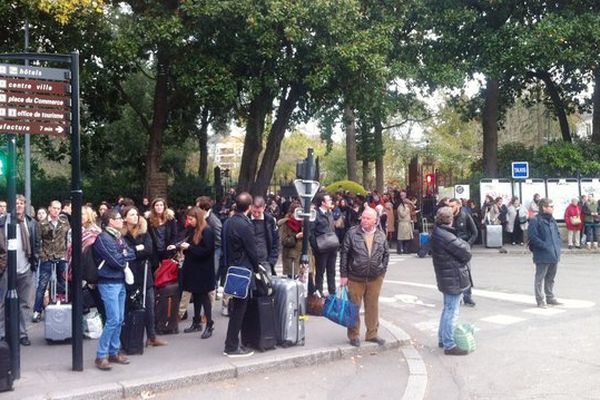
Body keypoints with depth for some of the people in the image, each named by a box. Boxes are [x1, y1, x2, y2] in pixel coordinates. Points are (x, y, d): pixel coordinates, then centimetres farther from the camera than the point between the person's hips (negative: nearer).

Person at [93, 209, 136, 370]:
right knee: (113, 320, -10)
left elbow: (132, 254, 7)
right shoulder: (103, 237, -12)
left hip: (120, 281, 8)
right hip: (109, 283, -8)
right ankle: (101, 356, 0)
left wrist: (122, 256, -9)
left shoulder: (118, 236, 13)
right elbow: (116, 261, -17)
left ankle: (114, 352, 21)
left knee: (119, 319, 10)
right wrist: (125, 256, 0)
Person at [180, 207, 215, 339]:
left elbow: (206, 250, -21)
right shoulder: (191, 229, 8)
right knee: (195, 295, 13)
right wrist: (182, 246, -5)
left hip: (203, 269, -7)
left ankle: (209, 325, 5)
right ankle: (197, 323, 23)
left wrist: (189, 247, -21)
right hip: (192, 267, 7)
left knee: (203, 296, -2)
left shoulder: (207, 231, -15)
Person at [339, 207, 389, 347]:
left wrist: (382, 271, 5)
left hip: (375, 278, 3)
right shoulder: (352, 233, -7)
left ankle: (372, 334, 27)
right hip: (355, 277, -2)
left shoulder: (381, 235, 3)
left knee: (373, 307, 13)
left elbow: (386, 254, 11)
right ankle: (353, 335, 20)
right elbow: (344, 254, -5)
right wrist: (343, 275, -7)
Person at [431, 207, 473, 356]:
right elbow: (466, 253, -20)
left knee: (447, 309, 22)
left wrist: (460, 244, -5)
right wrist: (465, 244, -2)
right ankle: (449, 345, 6)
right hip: (454, 278, -10)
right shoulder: (446, 236, -24)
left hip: (446, 277, 10)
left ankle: (442, 339, 34)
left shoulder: (437, 233, 7)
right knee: (452, 312, -1)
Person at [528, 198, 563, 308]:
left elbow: (558, 233, 22)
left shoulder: (552, 220, 13)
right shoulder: (535, 221, -13)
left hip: (554, 255, 8)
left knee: (550, 278, 18)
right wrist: (545, 246, -19)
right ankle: (540, 300, 6)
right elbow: (533, 237, -18)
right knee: (540, 278, 0)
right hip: (542, 256, -8)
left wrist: (557, 245, 7)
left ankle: (550, 298, 29)